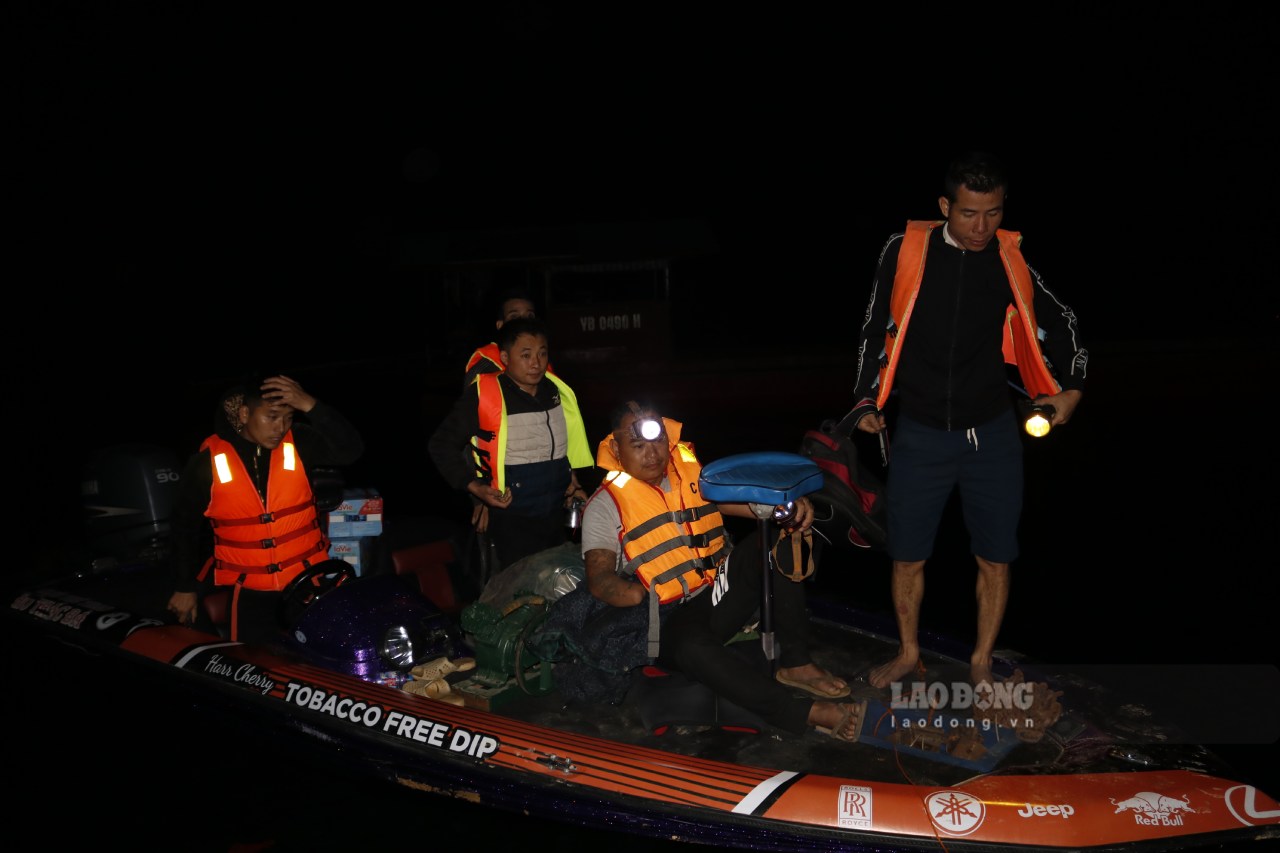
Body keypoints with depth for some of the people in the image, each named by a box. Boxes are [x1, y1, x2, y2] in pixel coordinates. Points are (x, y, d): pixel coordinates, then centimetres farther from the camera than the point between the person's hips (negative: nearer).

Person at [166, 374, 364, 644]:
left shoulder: (298, 443, -5)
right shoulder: (208, 461, -7)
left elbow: (350, 450, -21)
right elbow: (185, 525, 5)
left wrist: (310, 406, -30)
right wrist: (185, 587, 9)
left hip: (307, 580, 1)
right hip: (249, 590, -1)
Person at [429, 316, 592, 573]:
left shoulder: (556, 391, 5)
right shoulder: (482, 395, -13)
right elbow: (440, 445, -7)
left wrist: (573, 485, 16)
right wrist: (475, 487, -16)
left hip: (556, 517, 6)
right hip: (511, 521, -6)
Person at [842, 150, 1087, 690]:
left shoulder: (1012, 258, -4)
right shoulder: (906, 252, -8)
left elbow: (1059, 323, 11)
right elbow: (876, 331, 2)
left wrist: (1070, 387, 3)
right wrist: (866, 402, -2)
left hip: (992, 434, 1)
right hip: (920, 434, 0)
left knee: (995, 560, 7)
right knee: (907, 558, 9)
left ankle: (981, 664, 28)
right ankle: (908, 652, 33)